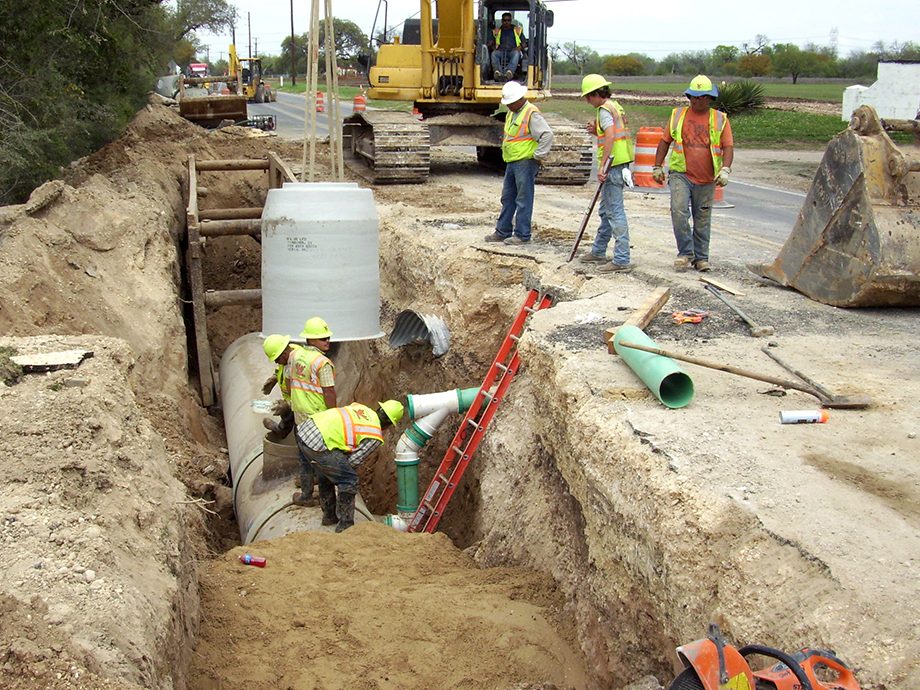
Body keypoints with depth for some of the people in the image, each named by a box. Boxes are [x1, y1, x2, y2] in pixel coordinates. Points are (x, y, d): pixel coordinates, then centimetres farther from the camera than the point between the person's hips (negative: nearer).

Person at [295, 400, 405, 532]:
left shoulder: (359, 407, 19)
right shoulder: (375, 437, 0)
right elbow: (353, 462, 1)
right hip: (318, 444, -9)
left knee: (325, 476, 28)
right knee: (349, 481, 5)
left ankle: (329, 516, 43)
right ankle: (345, 525, 13)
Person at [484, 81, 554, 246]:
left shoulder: (532, 114, -14)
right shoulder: (511, 113, 15)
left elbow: (547, 135, -21)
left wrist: (539, 155, -19)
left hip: (526, 163, -10)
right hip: (511, 163, 10)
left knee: (523, 200, -4)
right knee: (507, 198, 14)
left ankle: (522, 235, 2)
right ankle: (503, 232, 23)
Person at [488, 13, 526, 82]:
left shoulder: (518, 31, 24)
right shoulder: (496, 32, 28)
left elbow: (525, 43, 17)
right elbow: (490, 43, 21)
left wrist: (520, 47, -4)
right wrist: (492, 46, -3)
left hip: (513, 51, -1)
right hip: (500, 52, 1)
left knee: (516, 53, -38)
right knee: (494, 53, -33)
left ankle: (510, 71, -60)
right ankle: (498, 72, -56)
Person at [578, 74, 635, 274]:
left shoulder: (605, 109, -10)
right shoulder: (616, 107, 20)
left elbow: (611, 136, -24)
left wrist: (602, 165, -27)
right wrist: (597, 131, 11)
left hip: (613, 166, -11)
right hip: (619, 164, 11)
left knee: (615, 212, -10)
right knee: (606, 211, 19)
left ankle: (622, 260, -10)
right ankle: (598, 252, 31)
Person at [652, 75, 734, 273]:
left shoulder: (720, 119, 6)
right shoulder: (678, 115, 9)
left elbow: (728, 147, 0)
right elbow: (665, 141, 14)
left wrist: (725, 170, -15)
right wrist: (657, 167, 9)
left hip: (707, 180, 0)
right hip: (681, 174, 0)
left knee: (703, 220, 7)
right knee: (679, 211, -18)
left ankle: (701, 257, 17)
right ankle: (685, 252, -6)